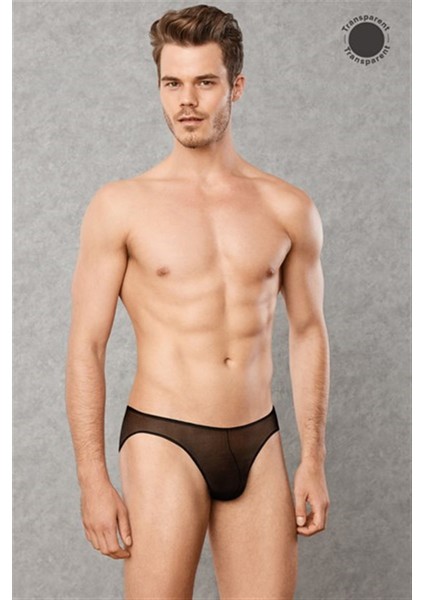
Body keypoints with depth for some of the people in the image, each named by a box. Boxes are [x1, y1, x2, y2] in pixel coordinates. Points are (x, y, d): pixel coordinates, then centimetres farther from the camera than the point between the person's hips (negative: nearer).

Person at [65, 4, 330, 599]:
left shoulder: (288, 208, 4)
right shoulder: (121, 205, -3)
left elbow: (307, 332, 11)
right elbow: (85, 347, -3)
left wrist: (313, 461, 8)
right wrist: (93, 479, -7)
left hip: (259, 442, 3)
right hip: (164, 441, -2)